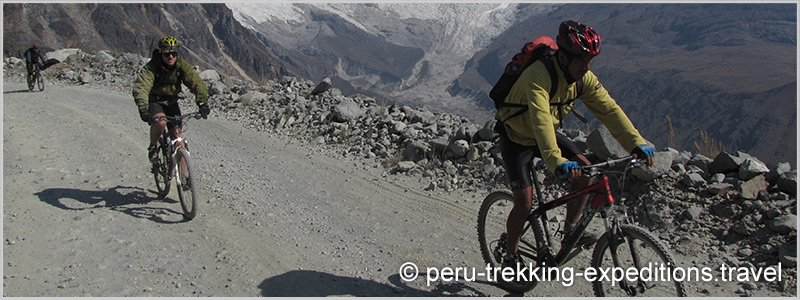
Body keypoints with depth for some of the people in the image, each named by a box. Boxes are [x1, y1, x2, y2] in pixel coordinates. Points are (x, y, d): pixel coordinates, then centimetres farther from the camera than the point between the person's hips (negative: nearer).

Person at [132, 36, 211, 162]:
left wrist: (203, 103, -36)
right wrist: (143, 109, -51)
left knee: (177, 136, -6)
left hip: (171, 102, 3)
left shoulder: (182, 66, -15)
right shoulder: (151, 68, -24)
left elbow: (197, 83, -20)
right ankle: (152, 147, -3)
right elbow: (140, 88, -36)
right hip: (154, 102, -3)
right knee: (160, 122, -33)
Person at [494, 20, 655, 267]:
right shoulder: (538, 76, -34)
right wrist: (556, 160, -60)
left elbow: (609, 110, -16)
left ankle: (571, 229, 8)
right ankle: (509, 258, 10)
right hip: (516, 138, -6)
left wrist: (636, 143, -29)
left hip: (545, 134, 6)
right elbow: (540, 120, -47)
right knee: (524, 203, -13)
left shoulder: (584, 78, -13)